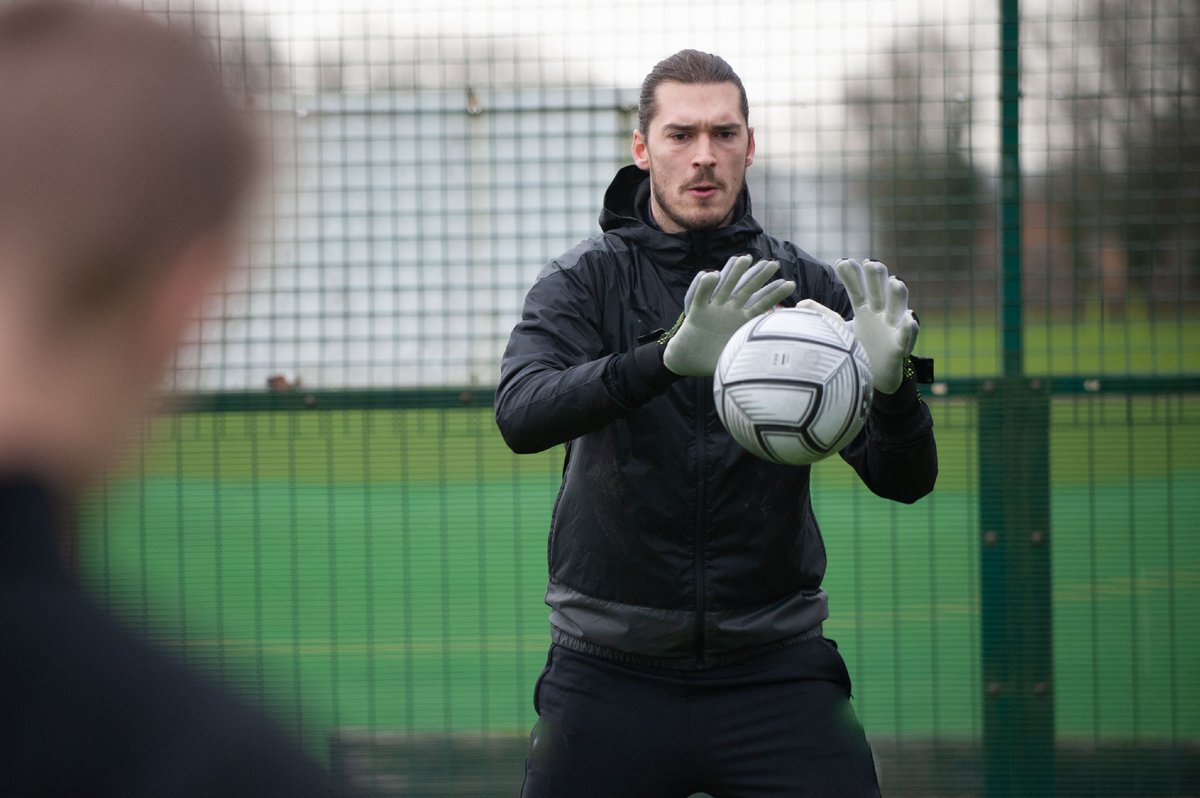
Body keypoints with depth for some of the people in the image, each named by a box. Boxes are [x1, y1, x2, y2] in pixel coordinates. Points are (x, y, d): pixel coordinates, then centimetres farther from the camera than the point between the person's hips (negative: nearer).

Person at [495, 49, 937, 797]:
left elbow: (904, 480, -2)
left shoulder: (807, 286, 4)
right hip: (613, 672, -1)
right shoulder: (586, 280, 1)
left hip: (773, 670, 1)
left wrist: (892, 385, -25)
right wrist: (669, 358, -36)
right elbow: (522, 412, -20)